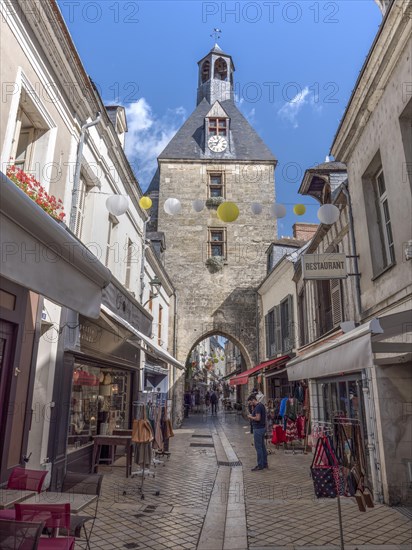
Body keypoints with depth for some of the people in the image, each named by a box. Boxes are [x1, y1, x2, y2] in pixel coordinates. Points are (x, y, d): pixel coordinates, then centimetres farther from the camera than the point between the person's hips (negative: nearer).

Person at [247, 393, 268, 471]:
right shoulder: (261, 405, 12)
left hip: (258, 429, -10)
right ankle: (265, 464, 22)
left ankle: (260, 465, 3)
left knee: (258, 447, -3)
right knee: (262, 446, 15)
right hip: (262, 427, 10)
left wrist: (250, 417, -10)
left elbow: (258, 418, -24)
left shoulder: (258, 407, -19)